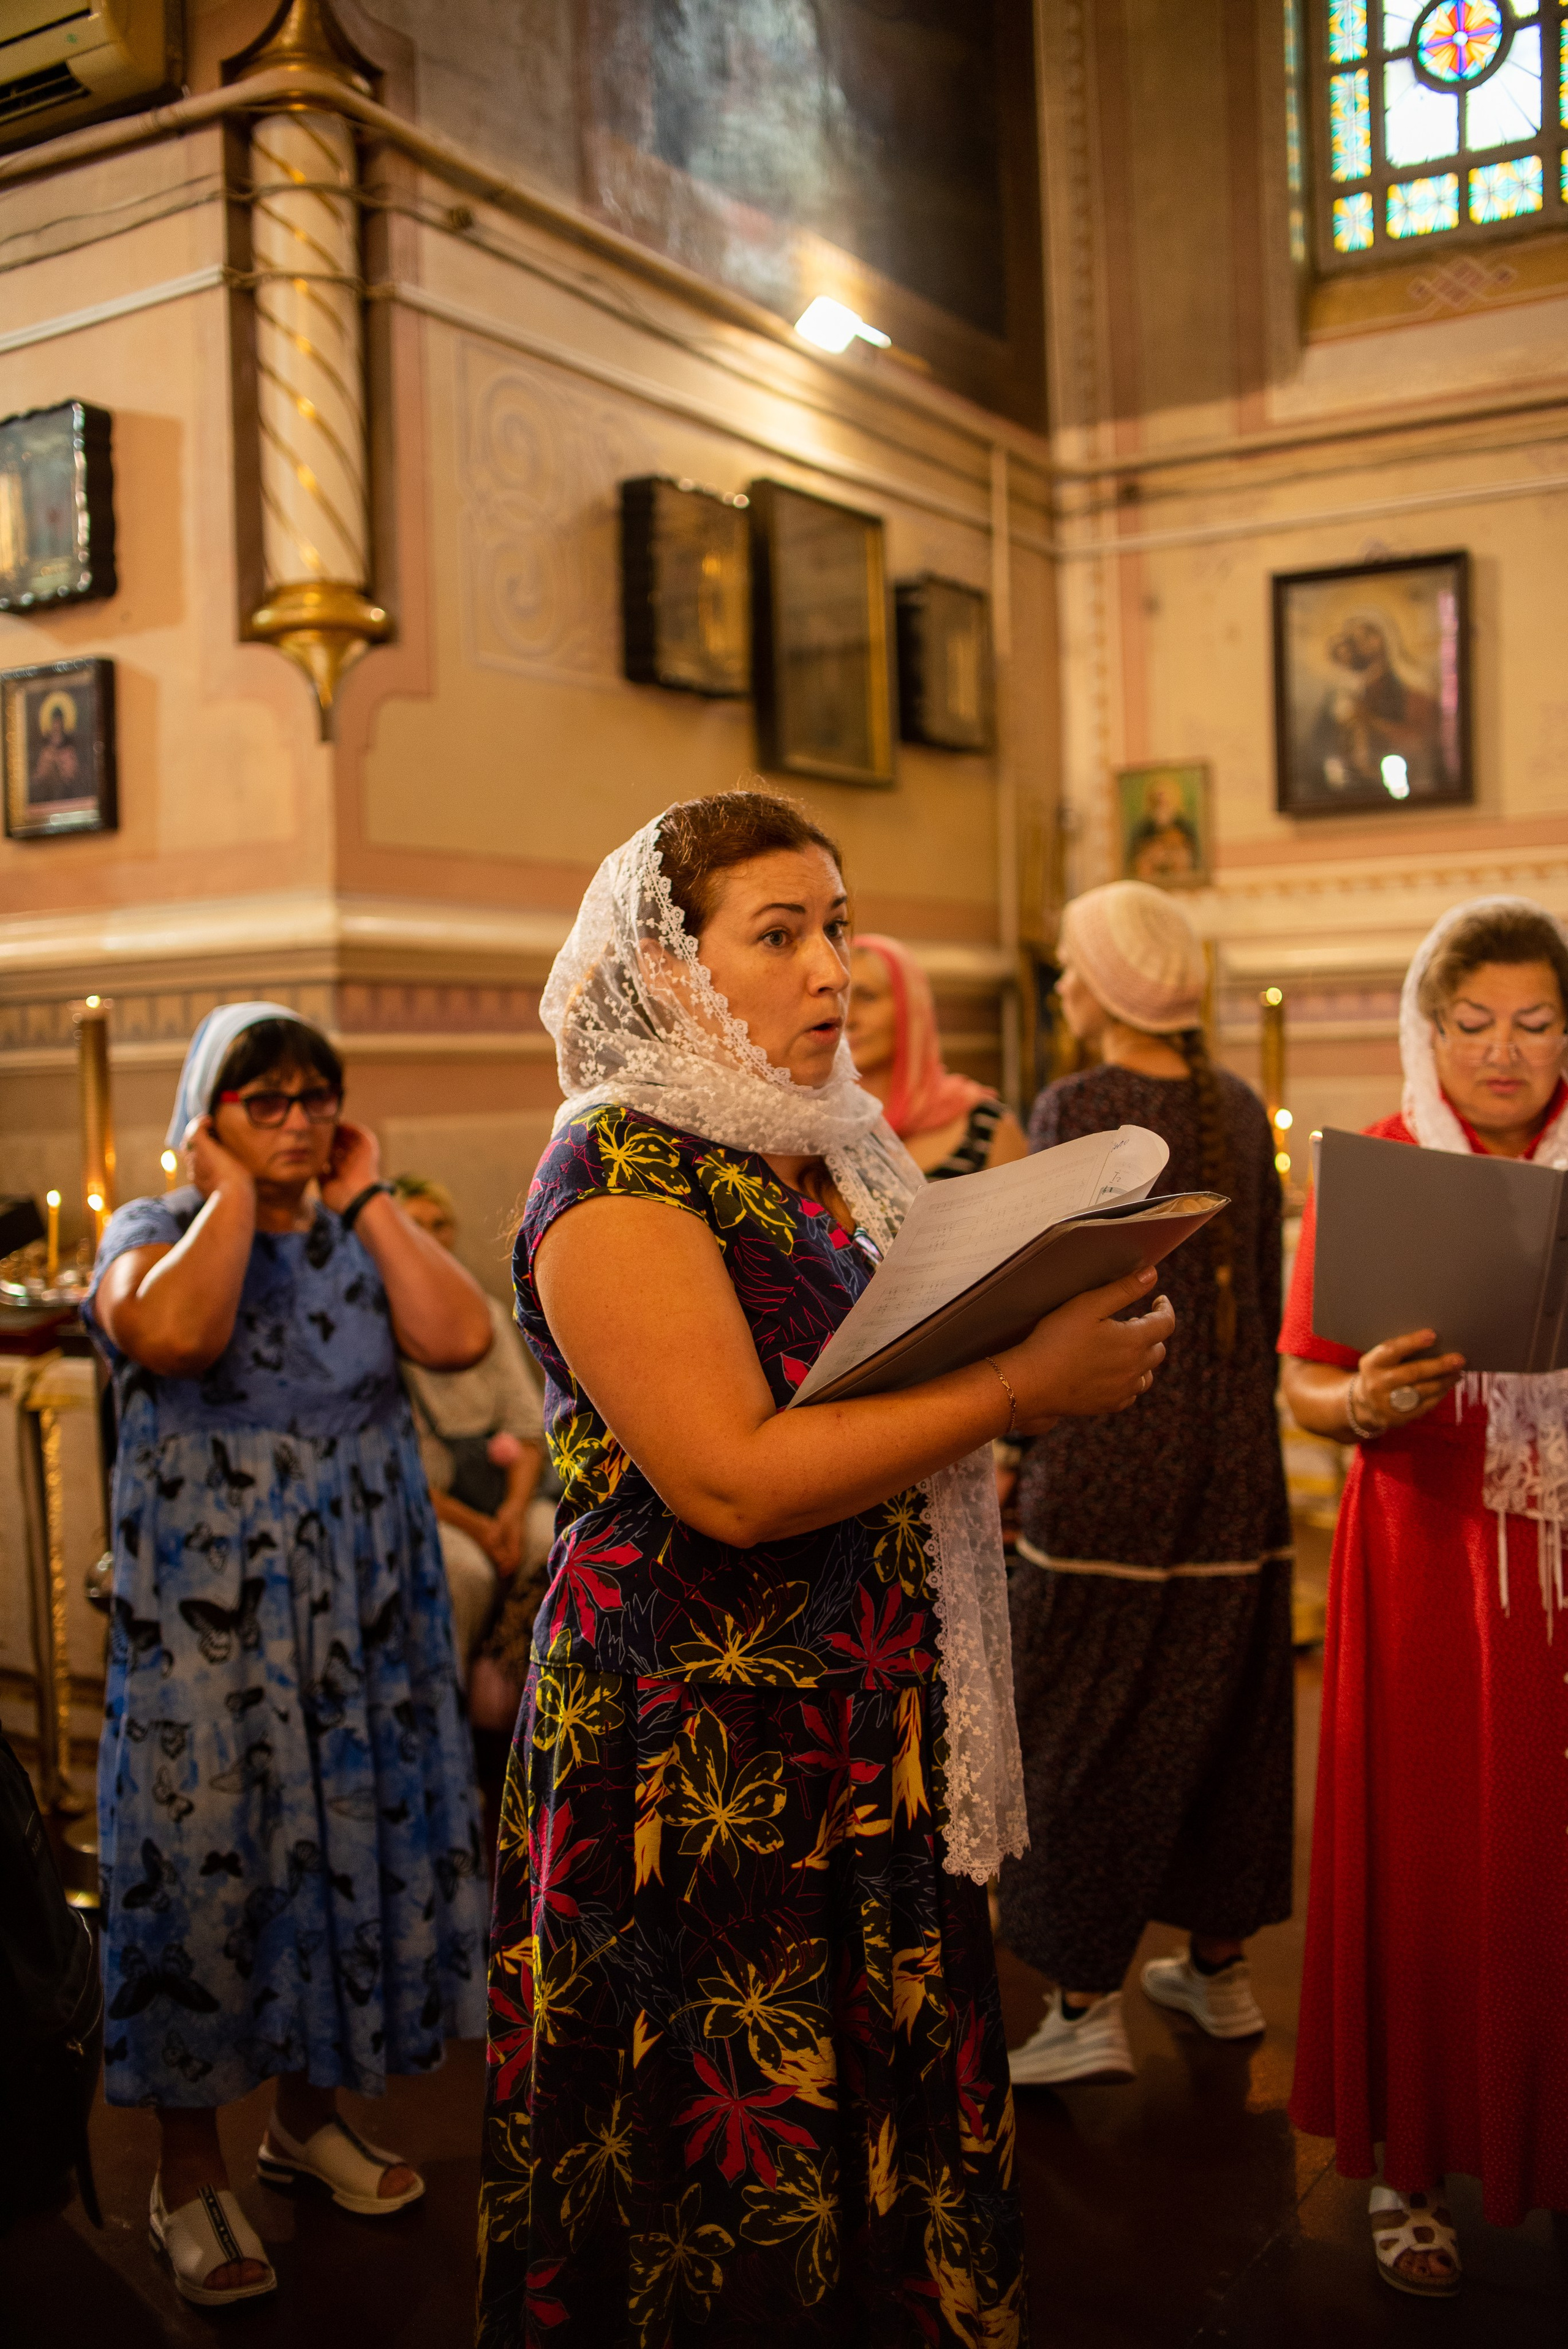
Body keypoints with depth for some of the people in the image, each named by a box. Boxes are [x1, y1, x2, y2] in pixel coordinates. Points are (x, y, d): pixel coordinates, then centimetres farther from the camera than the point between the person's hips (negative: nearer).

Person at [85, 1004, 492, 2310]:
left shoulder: (362, 1236, 9)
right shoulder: (152, 1231, -2)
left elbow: (460, 1336, -11)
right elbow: (173, 1334, -27)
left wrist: (366, 1197, -6)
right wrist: (233, 1194, -14)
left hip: (365, 1605, 4)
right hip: (207, 1608, -4)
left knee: (354, 1838, 10)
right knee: (206, 1855, 1)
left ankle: (310, 2113, 31)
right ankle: (192, 2178, 17)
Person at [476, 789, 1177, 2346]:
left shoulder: (831, 1156, 10)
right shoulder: (617, 1174, -14)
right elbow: (733, 1479, -23)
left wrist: (1066, 1319, 1)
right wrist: (1021, 1386, -21)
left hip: (877, 1739, 8)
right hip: (701, 1761, -7)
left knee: (891, 2131, 17)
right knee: (734, 2170, 6)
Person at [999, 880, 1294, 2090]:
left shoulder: (1075, 1108, -11)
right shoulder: (1241, 1108, 6)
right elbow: (1268, 1295, 10)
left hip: (1109, 1451, -6)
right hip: (1233, 1453, 6)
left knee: (1090, 1718, 3)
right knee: (1218, 1700, 16)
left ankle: (1089, 2008, 9)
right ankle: (1220, 1967, 30)